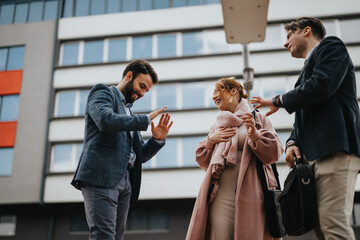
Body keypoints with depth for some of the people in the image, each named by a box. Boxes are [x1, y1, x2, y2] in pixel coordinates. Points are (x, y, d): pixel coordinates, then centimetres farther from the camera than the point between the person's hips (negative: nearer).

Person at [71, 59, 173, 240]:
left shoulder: (128, 113, 29)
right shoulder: (102, 93, 7)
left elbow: (140, 156, 25)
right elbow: (106, 120, -17)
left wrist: (157, 139, 6)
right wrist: (146, 119, -10)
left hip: (124, 183, 8)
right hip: (101, 177, -8)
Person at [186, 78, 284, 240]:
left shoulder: (257, 119, 11)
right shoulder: (217, 126, 23)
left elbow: (275, 152, 1)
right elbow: (203, 161, 24)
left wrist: (255, 135, -15)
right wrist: (210, 140, 7)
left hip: (250, 193, -3)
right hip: (221, 194, 3)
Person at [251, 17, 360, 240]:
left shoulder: (331, 46, 7)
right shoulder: (309, 67, 31)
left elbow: (320, 87, -12)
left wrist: (279, 101, 2)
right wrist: (293, 142, 4)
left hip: (336, 148, -9)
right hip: (317, 153, 9)